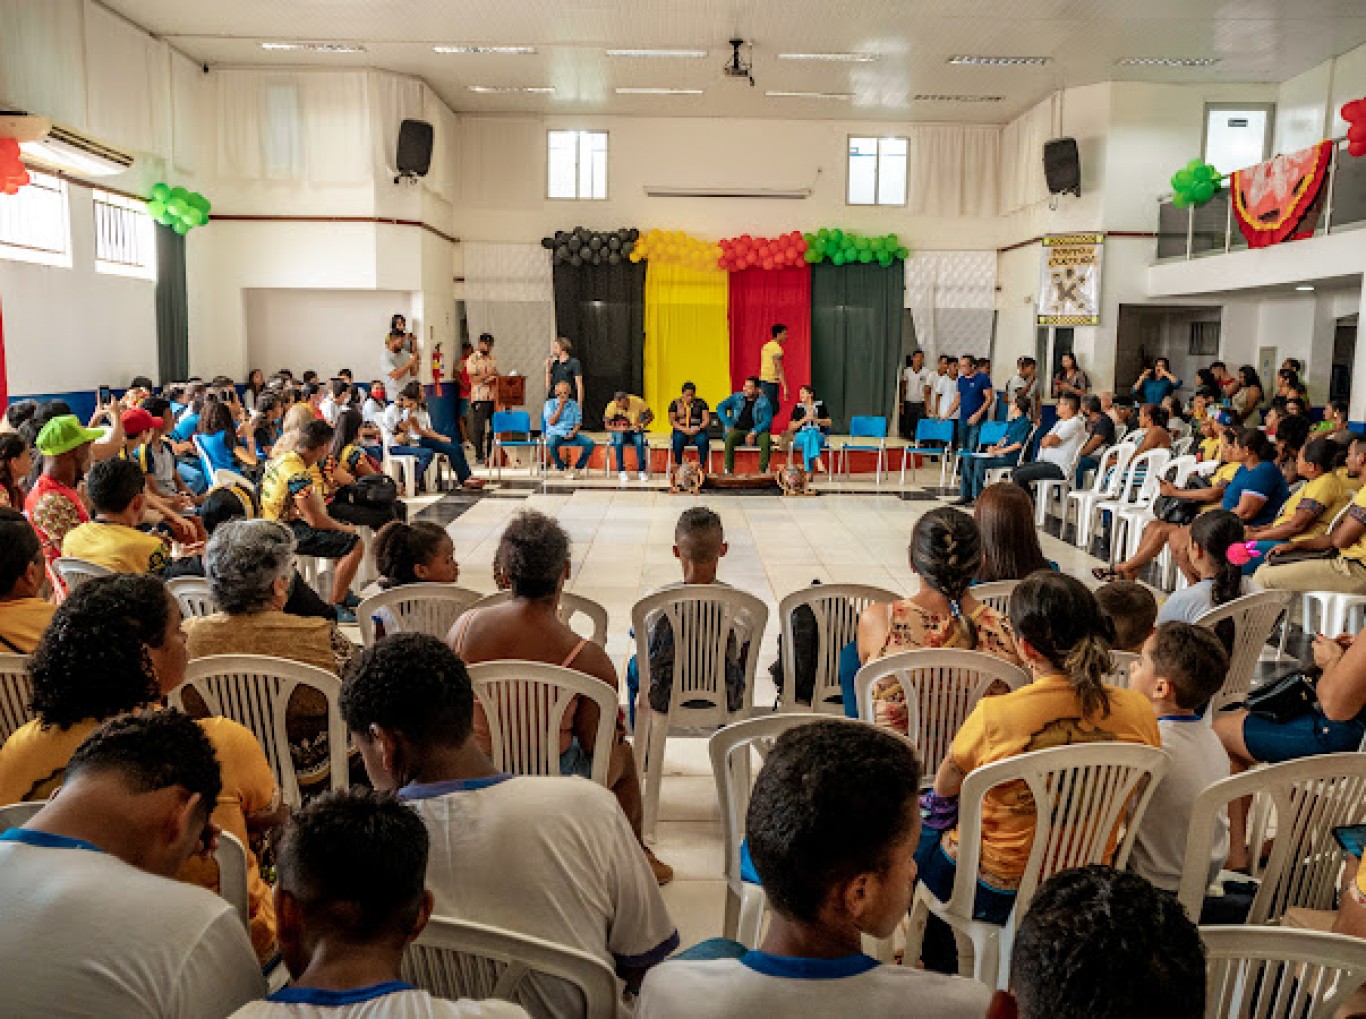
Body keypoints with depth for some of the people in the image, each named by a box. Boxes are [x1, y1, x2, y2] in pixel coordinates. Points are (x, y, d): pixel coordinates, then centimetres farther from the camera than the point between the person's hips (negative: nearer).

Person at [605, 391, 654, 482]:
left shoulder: (638, 402, -17)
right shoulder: (611, 406, -17)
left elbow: (650, 416, -4)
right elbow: (607, 426, -11)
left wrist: (641, 425, -21)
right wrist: (618, 429, -30)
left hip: (635, 430, 0)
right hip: (620, 431, 0)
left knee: (640, 441, -33)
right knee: (618, 441, -34)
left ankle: (641, 470, -24)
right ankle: (621, 471, -24)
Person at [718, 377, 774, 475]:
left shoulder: (764, 402, 0)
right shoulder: (736, 397, 7)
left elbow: (767, 421, -9)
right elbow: (720, 407, 2)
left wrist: (753, 433, -23)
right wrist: (729, 425, -11)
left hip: (756, 431, -1)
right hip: (738, 430, 1)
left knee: (766, 438, -32)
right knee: (729, 437, -32)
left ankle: (763, 470, -26)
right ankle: (729, 471, -29)